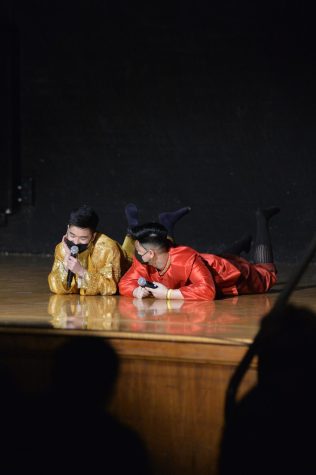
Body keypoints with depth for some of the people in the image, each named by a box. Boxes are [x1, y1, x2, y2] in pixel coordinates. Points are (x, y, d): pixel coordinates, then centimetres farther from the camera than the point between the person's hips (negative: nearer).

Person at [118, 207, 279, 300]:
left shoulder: (187, 259, -49)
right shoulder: (142, 261, -30)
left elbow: (207, 291, -56)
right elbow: (125, 284, -20)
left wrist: (168, 294, -57)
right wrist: (138, 291, -43)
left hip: (234, 273, -5)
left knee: (266, 274, 25)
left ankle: (261, 219, 38)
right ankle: (243, 244, 56)